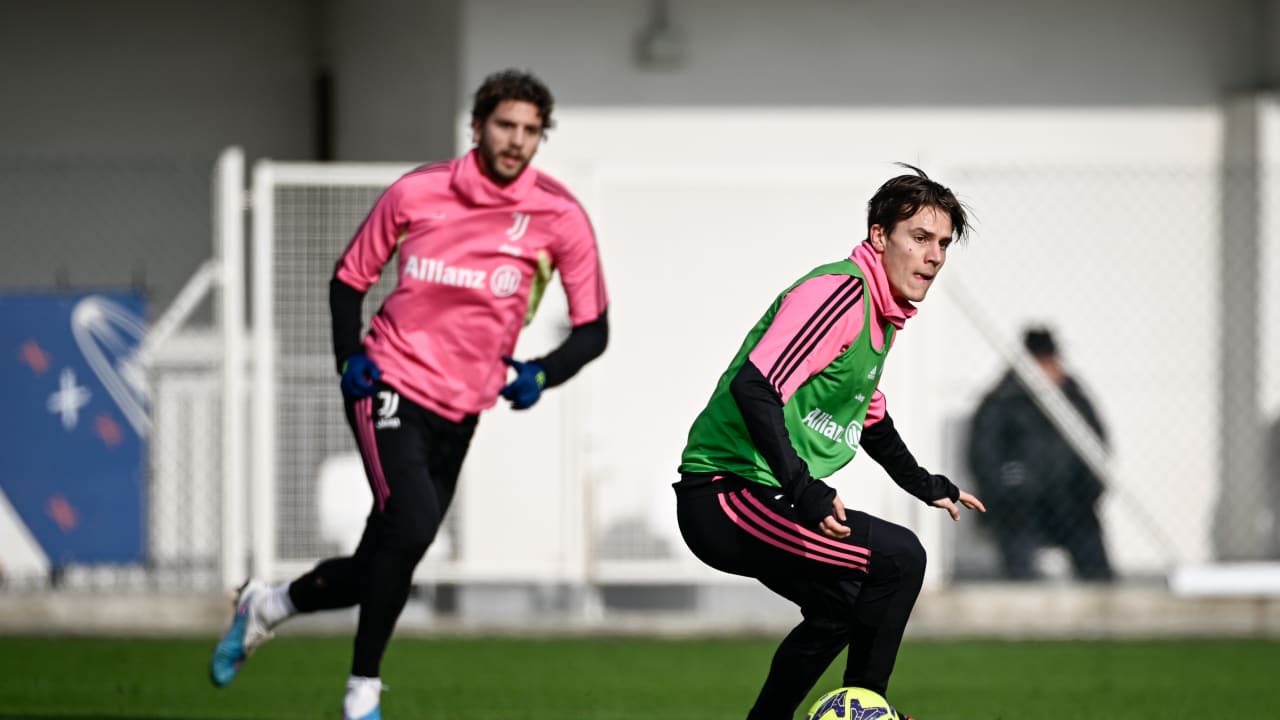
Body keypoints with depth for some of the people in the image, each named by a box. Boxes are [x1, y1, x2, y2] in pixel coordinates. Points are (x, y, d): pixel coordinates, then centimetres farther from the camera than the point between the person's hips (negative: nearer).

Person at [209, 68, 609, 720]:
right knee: (411, 527, -26)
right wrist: (349, 355, -7)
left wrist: (541, 374, -13)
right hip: (389, 386, -3)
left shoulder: (559, 218, -4)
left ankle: (267, 605, 34)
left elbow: (593, 330, 4)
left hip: (460, 411, 4)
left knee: (379, 569, 6)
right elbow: (349, 278, 7)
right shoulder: (417, 193, -7)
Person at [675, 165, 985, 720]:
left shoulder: (883, 316, 15)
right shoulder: (839, 292, -18)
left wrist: (925, 485, 35)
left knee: (841, 607, 26)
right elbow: (754, 386, -29)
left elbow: (867, 415, 34)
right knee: (897, 558, -18)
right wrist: (805, 492, -34)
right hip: (724, 492, -11)